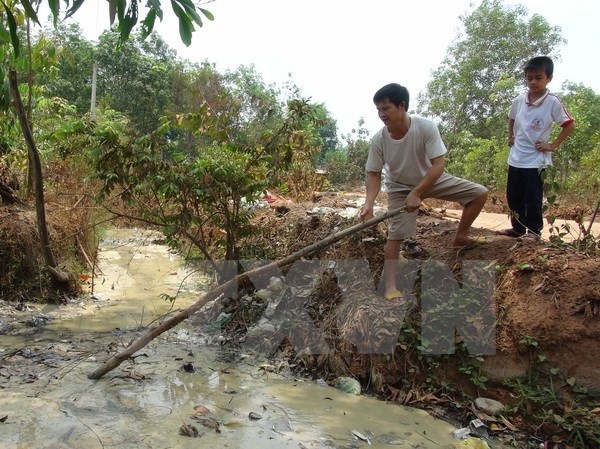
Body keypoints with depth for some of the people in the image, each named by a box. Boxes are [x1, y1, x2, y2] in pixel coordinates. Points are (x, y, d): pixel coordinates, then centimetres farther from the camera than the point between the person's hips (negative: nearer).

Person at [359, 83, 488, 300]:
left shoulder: (426, 127, -31)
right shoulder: (378, 140, -25)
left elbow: (438, 165, -30)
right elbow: (374, 174, -17)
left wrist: (416, 193, -36)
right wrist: (369, 203, -33)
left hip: (432, 179, 1)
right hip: (400, 187, -1)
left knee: (480, 193, -2)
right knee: (395, 235, -13)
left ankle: (460, 237, 17)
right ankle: (390, 287, -4)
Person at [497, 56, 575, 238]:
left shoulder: (552, 102, -13)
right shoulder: (519, 100, 1)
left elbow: (569, 125, -7)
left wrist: (553, 146, -9)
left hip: (535, 160, -5)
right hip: (516, 158, 5)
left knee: (532, 198, 0)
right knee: (513, 196, 11)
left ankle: (534, 231, 15)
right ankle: (518, 228, 26)